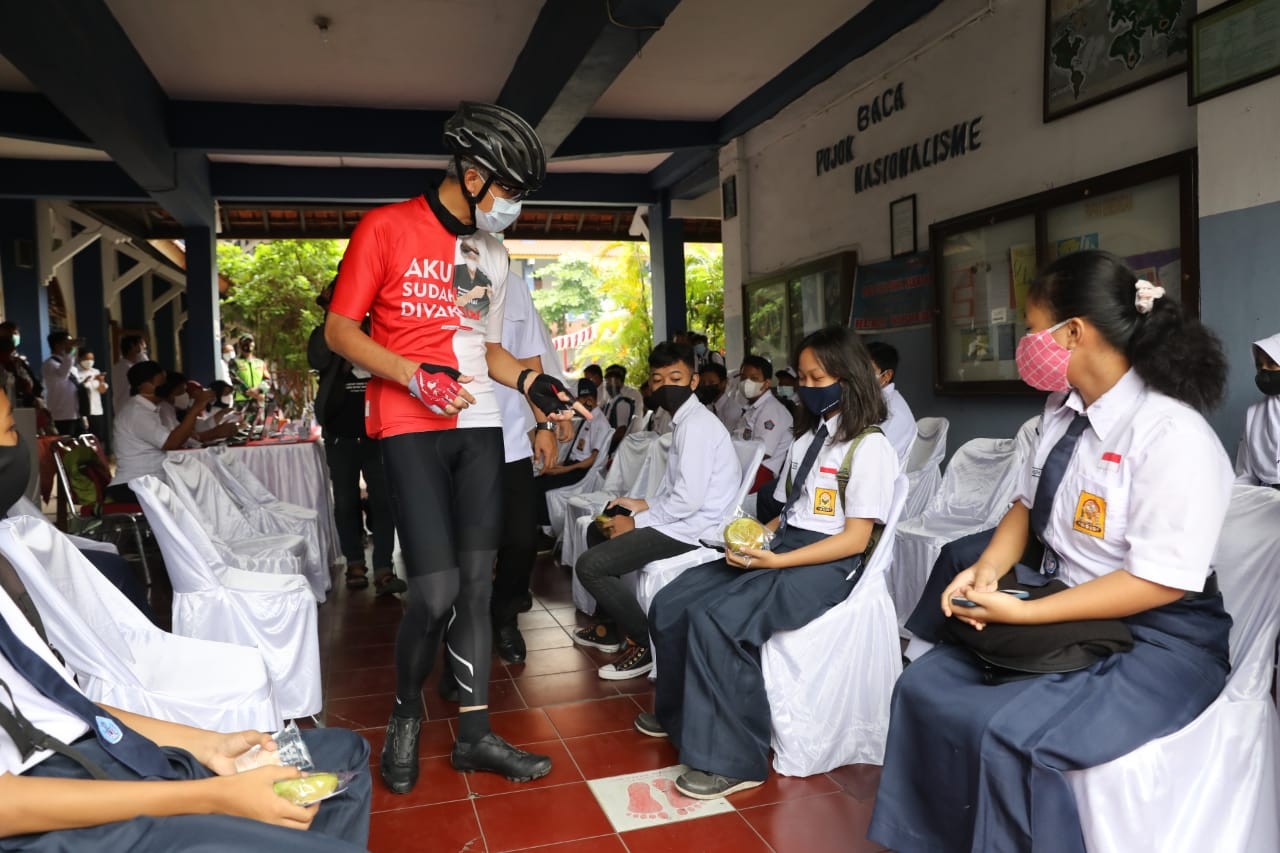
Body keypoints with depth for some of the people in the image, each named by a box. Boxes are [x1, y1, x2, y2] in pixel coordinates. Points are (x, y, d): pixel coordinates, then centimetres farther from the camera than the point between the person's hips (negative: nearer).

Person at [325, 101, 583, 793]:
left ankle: (474, 733, 16)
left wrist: (532, 383, 7)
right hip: (412, 428, -6)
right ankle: (405, 714, 16)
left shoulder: (493, 254, 17)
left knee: (478, 583, 5)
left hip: (479, 428, 6)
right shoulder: (387, 227, -3)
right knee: (436, 591, -11)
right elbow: (339, 329, -5)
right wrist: (414, 376, -18)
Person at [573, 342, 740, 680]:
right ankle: (609, 627, 32)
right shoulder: (684, 420, 13)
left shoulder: (696, 424, -18)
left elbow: (689, 499, -25)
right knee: (598, 531, 25)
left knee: (590, 566, -18)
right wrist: (645, 505, 4)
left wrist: (637, 521, -14)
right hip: (681, 518, 11)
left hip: (694, 528, -11)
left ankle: (645, 643, -2)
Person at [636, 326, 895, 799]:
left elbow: (855, 538, -12)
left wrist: (776, 561, -20)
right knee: (670, 605, -9)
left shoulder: (870, 446, -5)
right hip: (777, 547, 8)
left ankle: (732, 760, -17)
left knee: (717, 620, -30)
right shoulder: (804, 439, 21)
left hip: (829, 565, -8)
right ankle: (679, 714, 14)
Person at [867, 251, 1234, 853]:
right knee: (923, 686, -2)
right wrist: (988, 569, -9)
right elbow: (1027, 506, 11)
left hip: (1154, 638, -8)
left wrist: (1021, 614, -24)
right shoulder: (1063, 410, 3)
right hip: (1060, 601, 8)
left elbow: (1161, 582, -22)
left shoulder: (1174, 436, -22)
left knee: (1010, 734, -27)